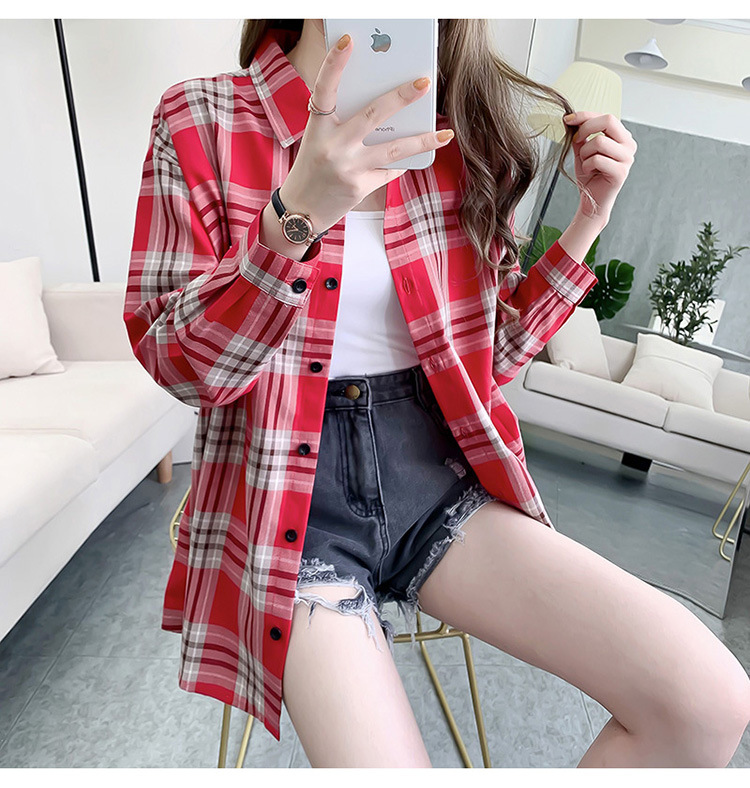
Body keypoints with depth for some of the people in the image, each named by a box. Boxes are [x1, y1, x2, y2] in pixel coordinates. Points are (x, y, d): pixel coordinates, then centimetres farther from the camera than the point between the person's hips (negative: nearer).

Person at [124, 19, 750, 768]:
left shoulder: (455, 137, 8)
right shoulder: (203, 118, -1)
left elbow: (488, 352, 11)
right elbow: (176, 367, -8)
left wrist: (589, 217, 3)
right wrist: (294, 218, -23)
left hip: (434, 472, 4)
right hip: (290, 498, -2)